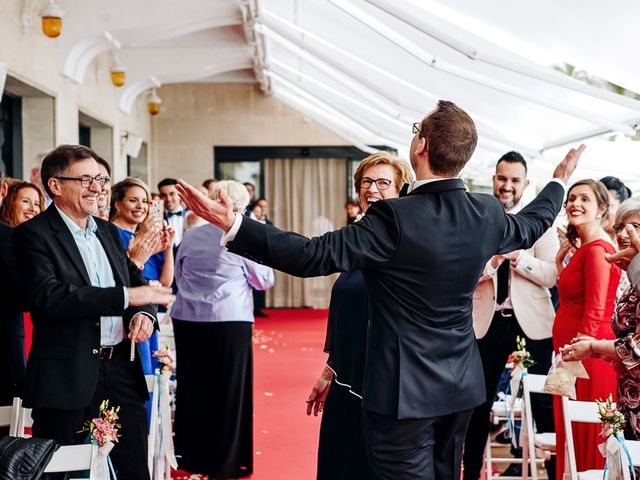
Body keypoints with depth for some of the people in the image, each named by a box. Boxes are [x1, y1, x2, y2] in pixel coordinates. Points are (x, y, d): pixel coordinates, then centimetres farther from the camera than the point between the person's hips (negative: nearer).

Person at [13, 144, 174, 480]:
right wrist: (126, 297, -24)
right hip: (68, 375, -6)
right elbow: (48, 297, -21)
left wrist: (144, 313, -7)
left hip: (120, 370, 6)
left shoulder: (108, 232, 14)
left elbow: (137, 282, 18)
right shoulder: (33, 235, -7)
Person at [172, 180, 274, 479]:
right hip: (230, 322, -4)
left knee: (193, 389, 13)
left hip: (187, 320, 4)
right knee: (228, 391, 7)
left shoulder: (190, 237, 5)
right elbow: (265, 280, 1)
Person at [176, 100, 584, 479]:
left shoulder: (396, 218, -22)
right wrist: (560, 183, 39)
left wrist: (233, 225, -28)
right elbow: (529, 227, 20)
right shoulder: (488, 214, -2)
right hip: (461, 385, 7)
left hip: (406, 389, -7)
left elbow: (313, 255, -26)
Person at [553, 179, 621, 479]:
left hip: (586, 356, -10)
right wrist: (561, 258, 10)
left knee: (583, 440, 1)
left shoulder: (597, 248, -16)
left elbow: (594, 314, -21)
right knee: (571, 439, 16)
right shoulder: (583, 247, 14)